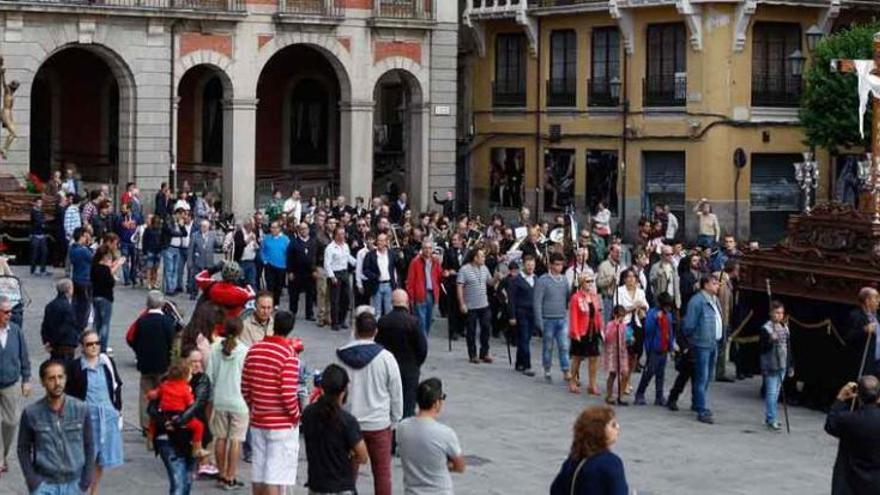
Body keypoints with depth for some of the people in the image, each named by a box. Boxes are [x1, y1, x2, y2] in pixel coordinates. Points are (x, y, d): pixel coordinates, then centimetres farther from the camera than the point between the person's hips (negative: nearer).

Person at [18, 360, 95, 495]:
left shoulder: (81, 409, -4)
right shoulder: (31, 413, -8)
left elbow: (89, 445, 5)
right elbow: (23, 448, 2)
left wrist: (87, 479, 1)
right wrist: (32, 480, -6)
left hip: (73, 483, 2)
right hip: (44, 484, -2)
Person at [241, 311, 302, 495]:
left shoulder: (254, 350, 3)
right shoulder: (289, 354, -16)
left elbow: (245, 388, 7)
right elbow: (288, 394, -21)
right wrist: (296, 415, -6)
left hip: (257, 421, 6)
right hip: (283, 424, -6)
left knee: (258, 472, 14)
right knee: (275, 476, -2)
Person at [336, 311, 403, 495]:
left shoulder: (341, 356, -7)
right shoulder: (385, 358, -12)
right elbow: (396, 393, -4)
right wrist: (395, 420, 9)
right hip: (379, 424, -2)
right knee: (382, 473, 7)